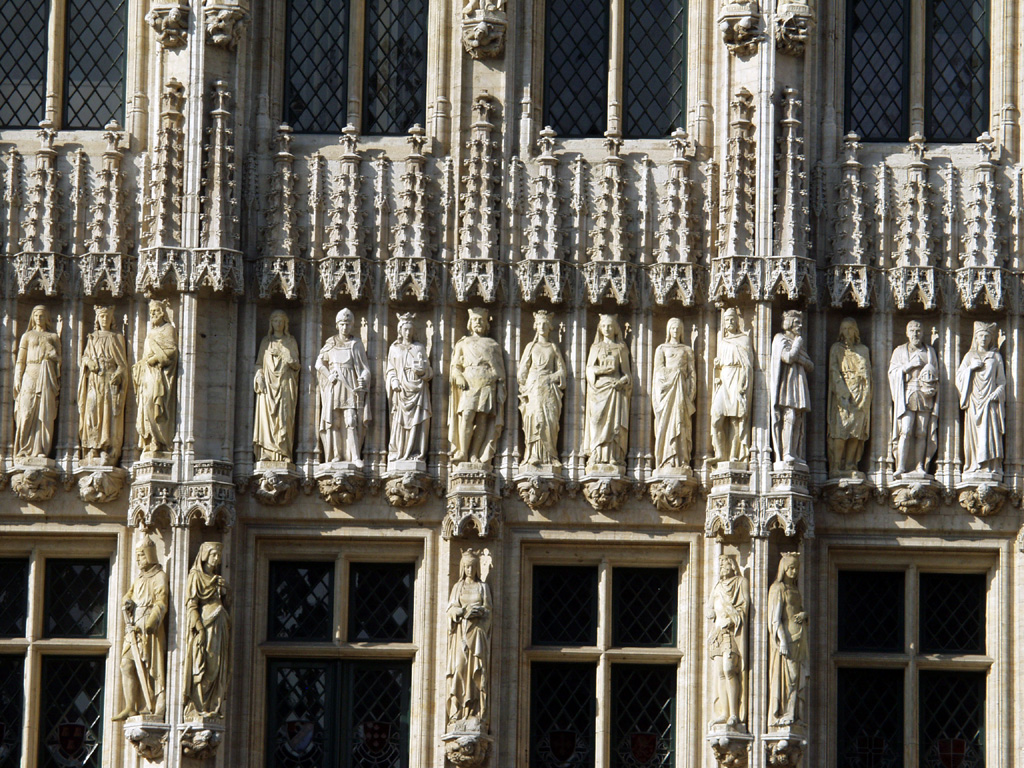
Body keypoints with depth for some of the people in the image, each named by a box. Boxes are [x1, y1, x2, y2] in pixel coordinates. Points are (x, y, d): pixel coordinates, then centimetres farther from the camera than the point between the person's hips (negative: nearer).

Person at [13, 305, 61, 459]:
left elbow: (58, 360, 12)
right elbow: (20, 360, 10)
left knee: (45, 414, -7)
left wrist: (57, 382, 2)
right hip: (30, 375, 0)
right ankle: (23, 450, -7)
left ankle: (40, 450, -7)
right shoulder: (27, 336, 15)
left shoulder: (53, 337, 16)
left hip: (47, 377, 1)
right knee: (27, 413, -9)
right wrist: (18, 380, 0)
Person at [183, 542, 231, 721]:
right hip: (204, 623, -8)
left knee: (218, 669, 2)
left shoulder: (218, 579, 21)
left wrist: (223, 590, 5)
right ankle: (196, 709, -12)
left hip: (219, 627, 8)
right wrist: (199, 628, -16)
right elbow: (192, 604, -9)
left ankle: (213, 708, 2)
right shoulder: (196, 576, 0)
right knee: (202, 668, -11)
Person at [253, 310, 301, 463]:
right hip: (268, 383, 1)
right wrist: (260, 377, -4)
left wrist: (292, 362, -13)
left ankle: (283, 453, -14)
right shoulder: (266, 341, 16)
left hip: (285, 383, -1)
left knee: (284, 417, -10)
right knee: (267, 416, -10)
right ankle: (266, 452, -14)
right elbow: (259, 362, 14)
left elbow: (297, 365, 10)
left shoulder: (290, 341, 14)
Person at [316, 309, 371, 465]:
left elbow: (365, 367, 4)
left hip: (350, 387, -2)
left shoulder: (356, 344, 8)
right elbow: (320, 362, 17)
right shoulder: (331, 343, 12)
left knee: (351, 421, -13)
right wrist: (328, 375, -1)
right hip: (334, 388, 2)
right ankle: (336, 455, 0)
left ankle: (355, 456, -17)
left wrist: (363, 380, -14)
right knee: (333, 421, -4)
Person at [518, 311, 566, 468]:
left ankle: (550, 456, -8)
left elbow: (561, 371, 11)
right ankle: (533, 455, -16)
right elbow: (523, 370, 11)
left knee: (550, 421, -9)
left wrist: (550, 378, -6)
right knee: (534, 420, -12)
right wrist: (524, 390, 0)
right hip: (534, 388, -1)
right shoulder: (531, 347, 15)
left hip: (549, 388, 1)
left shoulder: (554, 347, 16)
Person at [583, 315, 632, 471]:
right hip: (599, 388, 0)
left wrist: (623, 381, -9)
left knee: (615, 423, -10)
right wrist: (604, 370, -11)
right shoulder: (596, 347, 16)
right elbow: (590, 368, 7)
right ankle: (596, 458, -14)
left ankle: (614, 458, -13)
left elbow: (626, 370, 11)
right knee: (598, 422, -11)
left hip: (616, 388, 0)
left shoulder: (621, 348, 15)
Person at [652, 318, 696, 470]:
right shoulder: (662, 349, 14)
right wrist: (675, 373, -9)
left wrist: (691, 392, -1)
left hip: (682, 389, 1)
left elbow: (692, 372, 11)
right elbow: (659, 370, 5)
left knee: (682, 424, -6)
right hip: (666, 388, -1)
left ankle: (682, 460, -9)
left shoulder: (687, 350, 18)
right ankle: (667, 461, -13)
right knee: (666, 423, -9)